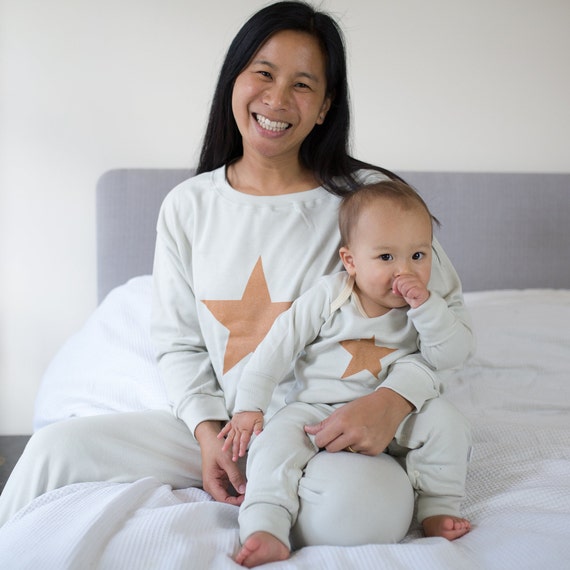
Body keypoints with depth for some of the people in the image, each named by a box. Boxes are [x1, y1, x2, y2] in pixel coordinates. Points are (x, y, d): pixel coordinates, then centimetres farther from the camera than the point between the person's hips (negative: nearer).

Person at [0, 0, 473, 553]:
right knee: (53, 448, -15)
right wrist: (207, 429, -10)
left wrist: (394, 398, -22)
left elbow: (448, 313, -4)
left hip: (331, 430, -2)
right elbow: (178, 343, 8)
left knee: (365, 507, -36)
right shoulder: (188, 206, 4)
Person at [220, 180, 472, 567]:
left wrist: (426, 305, -25)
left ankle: (439, 509, -4)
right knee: (275, 440, -27)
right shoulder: (328, 296, -9)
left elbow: (452, 354, -12)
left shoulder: (426, 307, -1)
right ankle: (267, 531, -33)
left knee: (444, 427, -21)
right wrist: (249, 406, -12)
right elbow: (279, 345, -8)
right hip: (316, 410, -1)